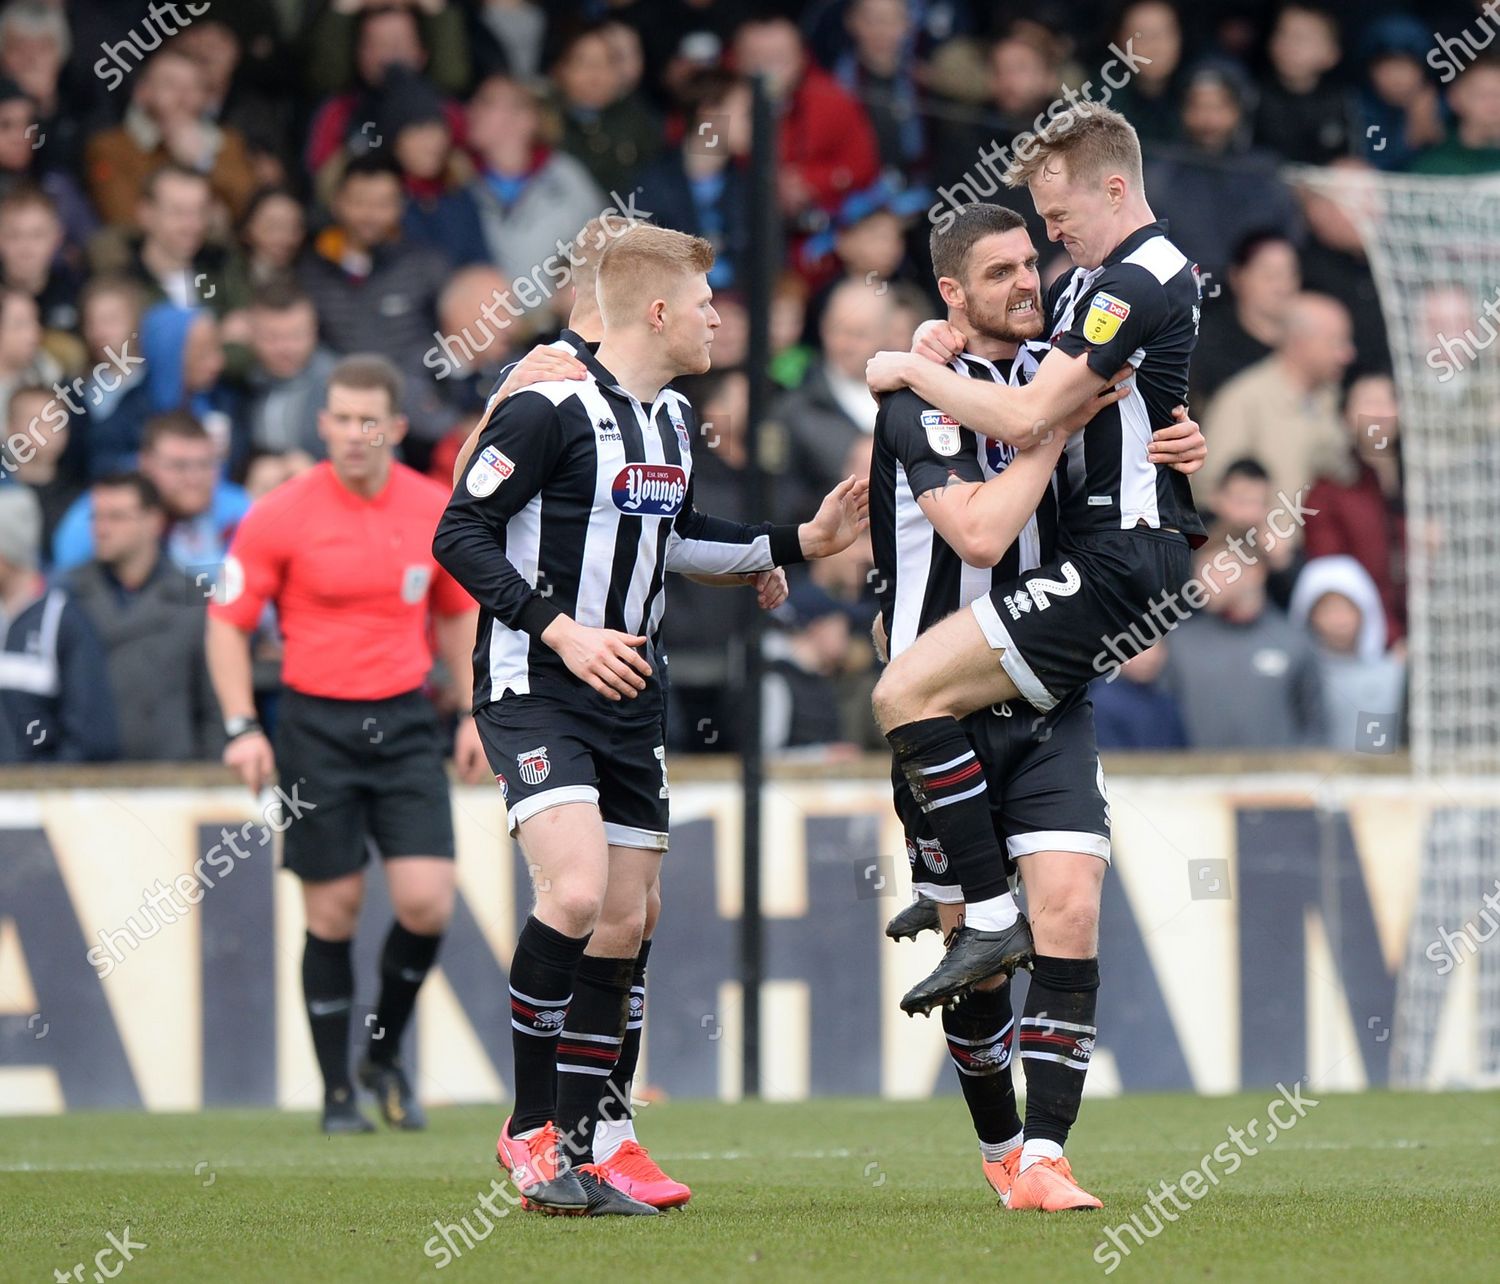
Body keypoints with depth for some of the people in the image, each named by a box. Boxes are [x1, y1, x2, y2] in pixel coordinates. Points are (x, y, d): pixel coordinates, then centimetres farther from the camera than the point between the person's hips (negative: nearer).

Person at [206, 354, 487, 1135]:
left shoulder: (436, 510, 2)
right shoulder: (279, 516, -8)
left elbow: (458, 613, 17)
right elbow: (227, 621, -2)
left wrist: (473, 714, 13)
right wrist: (241, 728, -11)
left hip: (405, 720, 2)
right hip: (316, 726, -2)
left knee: (427, 902, -10)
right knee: (334, 912, 0)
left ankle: (385, 1056, 15)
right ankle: (337, 1093, 12)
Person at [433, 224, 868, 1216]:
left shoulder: (674, 420, 13)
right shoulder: (550, 408, -14)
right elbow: (460, 533, -15)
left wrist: (799, 543, 22)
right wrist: (560, 630, -21)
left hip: (631, 700, 9)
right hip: (536, 690, -9)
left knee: (627, 921, 5)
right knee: (577, 891, -23)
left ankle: (574, 1151, 11)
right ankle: (530, 1126, -10)